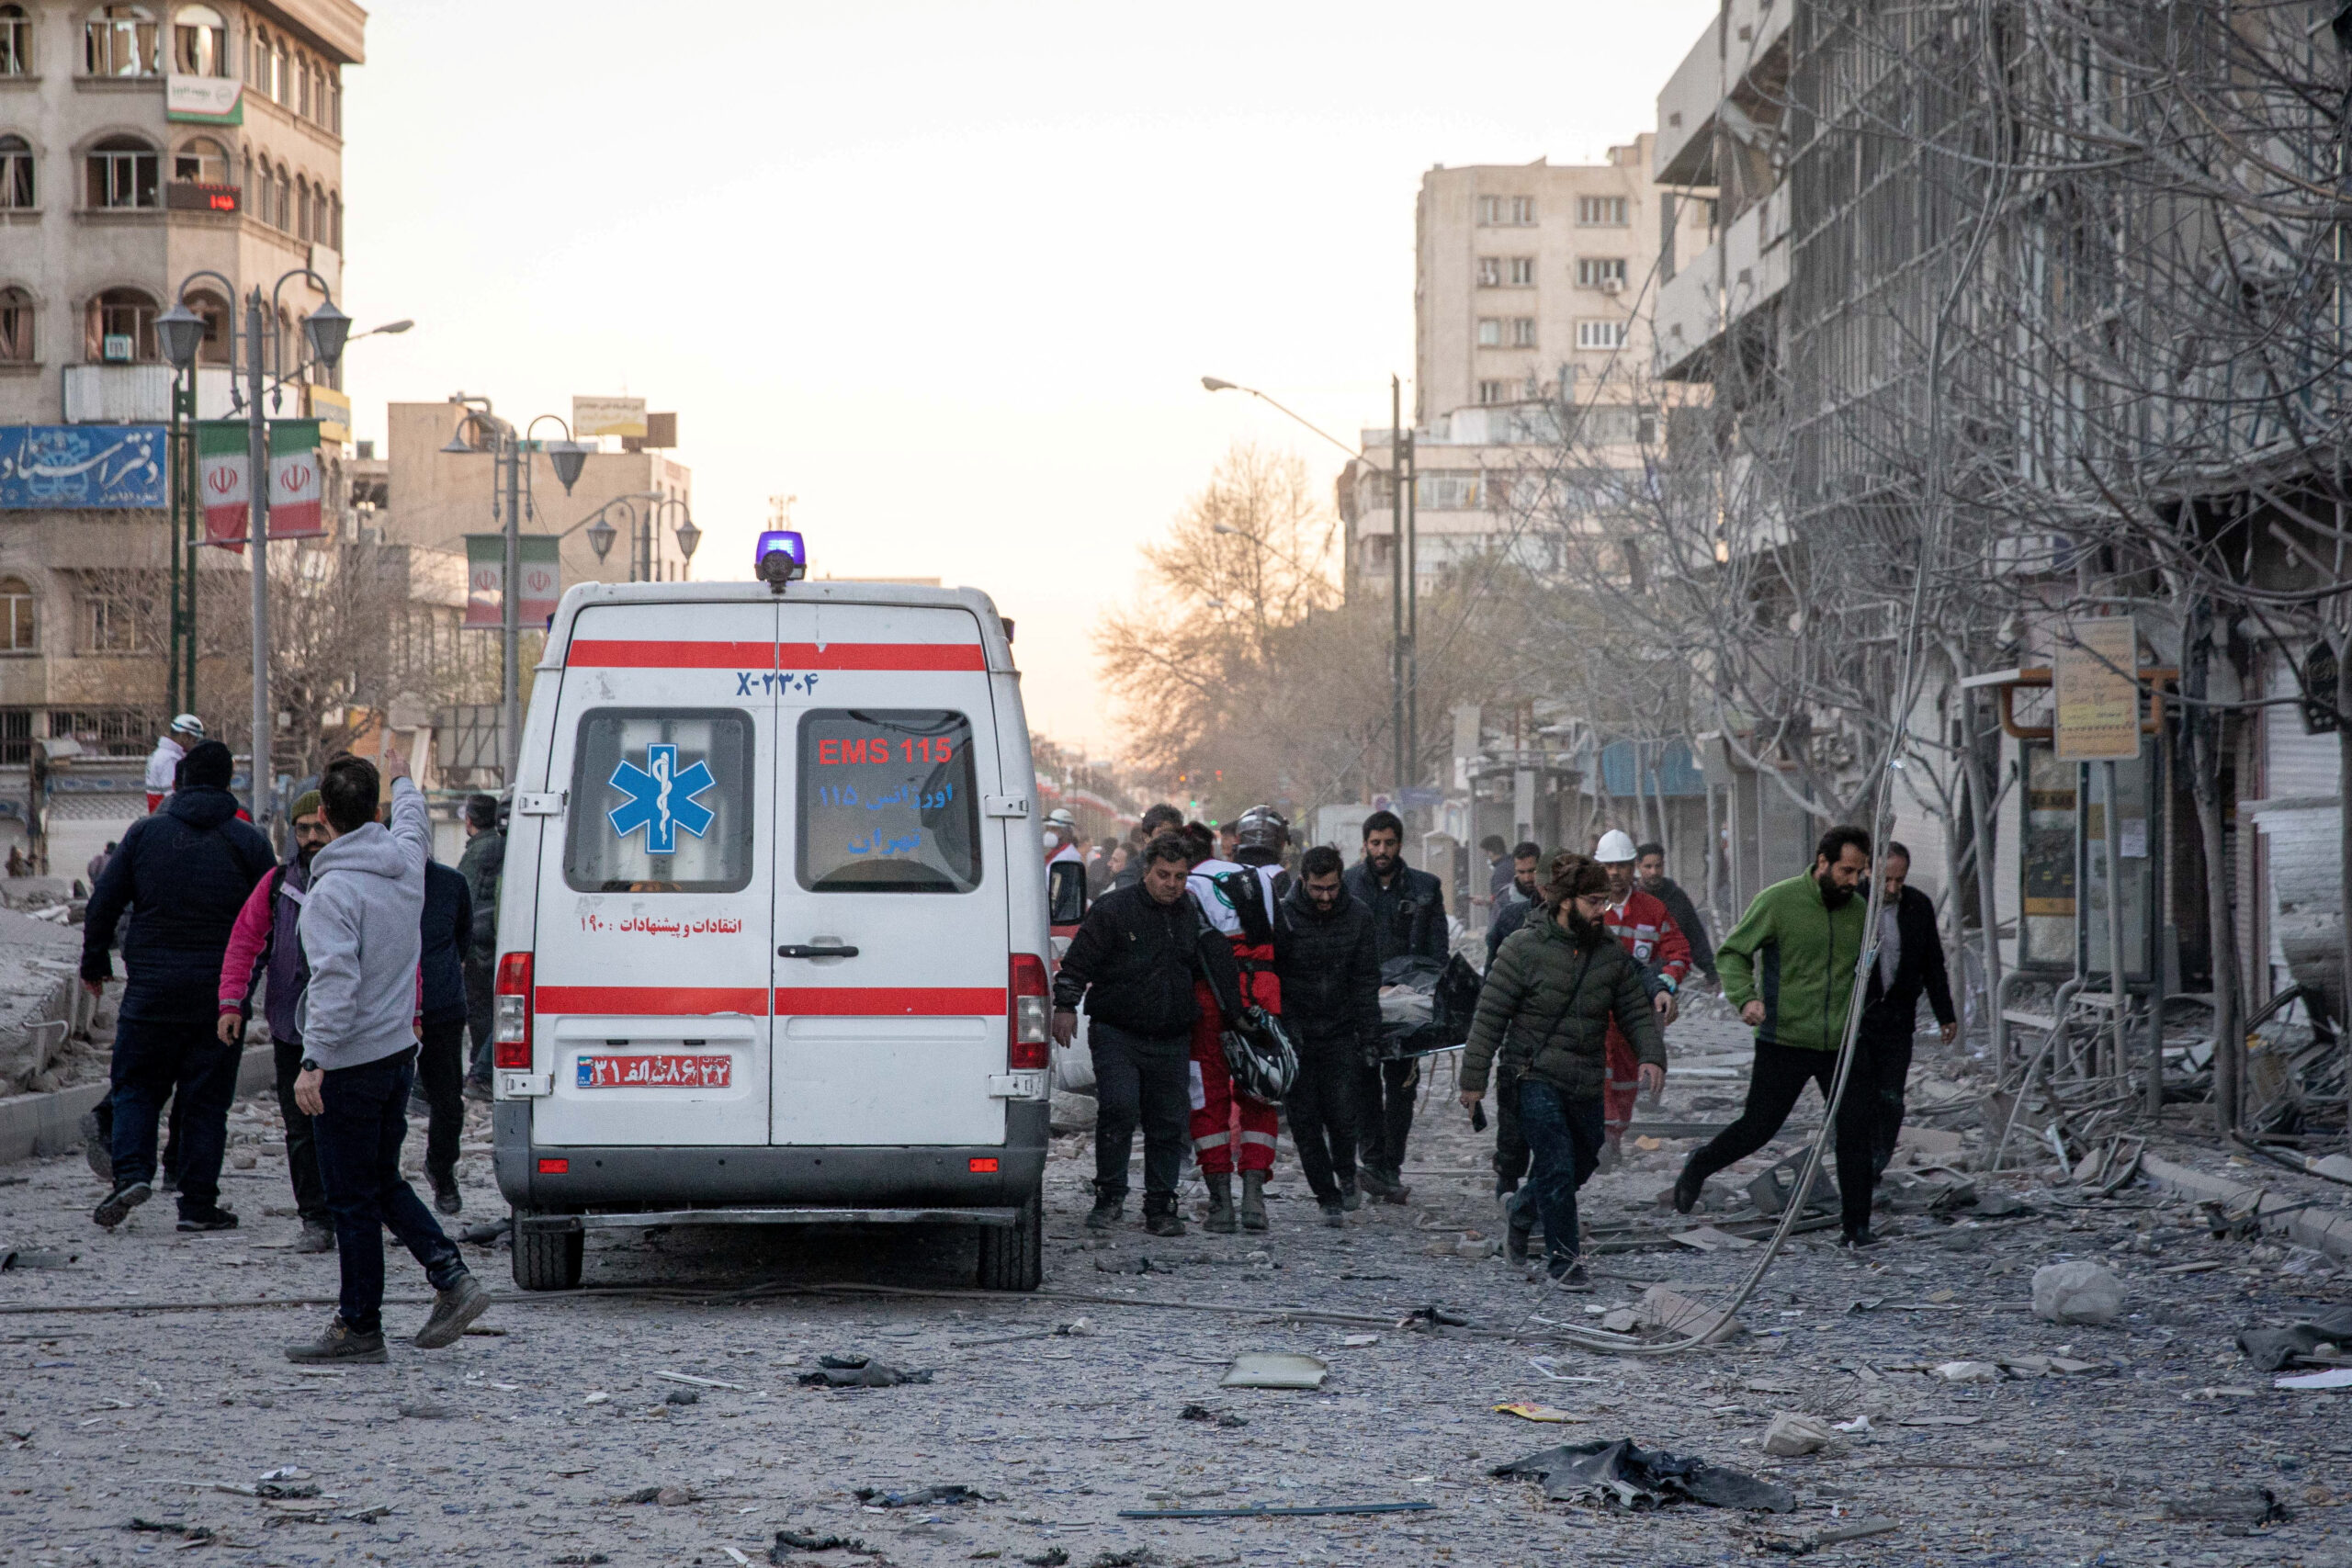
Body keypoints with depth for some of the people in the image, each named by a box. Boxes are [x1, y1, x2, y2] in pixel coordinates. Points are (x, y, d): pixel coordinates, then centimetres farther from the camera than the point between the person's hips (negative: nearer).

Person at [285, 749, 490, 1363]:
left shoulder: (334, 891, -21)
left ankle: (359, 1328, 9)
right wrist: (403, 781, 48)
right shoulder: (406, 859, 3)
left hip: (351, 1064, -8)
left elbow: (336, 981, -29)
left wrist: (315, 1061, -29)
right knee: (384, 1184, 20)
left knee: (354, 1200, 1)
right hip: (399, 1053, 8)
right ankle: (452, 1278, 8)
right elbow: (414, 825, 28)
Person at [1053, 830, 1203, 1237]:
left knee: (1167, 1124, 5)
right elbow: (1077, 962, -5)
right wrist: (1066, 1006, -13)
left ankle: (1160, 1208, 13)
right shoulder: (1114, 909, -5)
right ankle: (1108, 1198, -4)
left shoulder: (1191, 915, 12)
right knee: (1119, 1110, -18)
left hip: (1171, 1040, 5)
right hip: (1117, 1035, -5)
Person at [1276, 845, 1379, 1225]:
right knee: (1305, 1121, -2)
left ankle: (1346, 1176, 24)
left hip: (1340, 1033, 1)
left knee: (1342, 1115, -5)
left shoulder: (1358, 917, 0)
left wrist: (1369, 1033, -1)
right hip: (1295, 1035, -1)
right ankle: (1329, 1197, 8)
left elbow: (1366, 979, 5)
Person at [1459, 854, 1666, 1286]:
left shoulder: (1610, 954, 3)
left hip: (1586, 1083, 6)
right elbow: (1490, 1015, -8)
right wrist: (1474, 1078, -9)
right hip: (1535, 1076, -6)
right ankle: (1563, 1258, -2)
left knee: (1582, 1164, 16)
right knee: (1557, 1166, -13)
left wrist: (1651, 1056, -12)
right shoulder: (1524, 948, -11)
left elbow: (1637, 1011, 7)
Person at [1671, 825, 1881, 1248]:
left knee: (1856, 1131, -3)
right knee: (1756, 1128, 1)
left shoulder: (1859, 911, 7)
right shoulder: (1778, 901, -8)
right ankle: (1696, 1169, 28)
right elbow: (1731, 953, -4)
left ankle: (1857, 1227, 6)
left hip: (1841, 1045, 4)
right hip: (1785, 1040, -4)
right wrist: (1745, 998, -20)